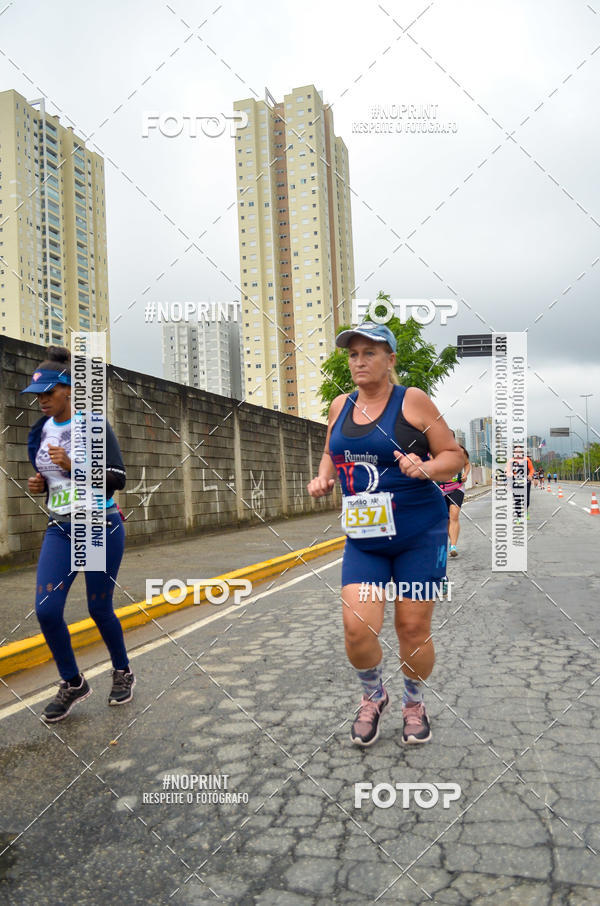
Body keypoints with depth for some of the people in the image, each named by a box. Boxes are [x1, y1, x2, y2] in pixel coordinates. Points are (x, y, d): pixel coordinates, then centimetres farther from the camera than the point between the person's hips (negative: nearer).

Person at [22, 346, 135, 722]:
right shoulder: (42, 430, 8)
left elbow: (117, 479, -13)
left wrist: (72, 466, -23)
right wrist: (39, 483, -1)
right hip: (60, 530, 5)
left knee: (99, 609, 4)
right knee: (46, 610, -6)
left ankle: (123, 672, 31)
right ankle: (73, 684, 16)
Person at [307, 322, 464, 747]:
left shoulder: (412, 400, -5)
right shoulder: (340, 406, 8)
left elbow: (454, 454, -2)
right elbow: (331, 453, 24)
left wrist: (426, 468, -21)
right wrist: (323, 478, 4)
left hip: (420, 536, -3)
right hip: (363, 539, 3)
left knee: (413, 629, 4)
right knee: (357, 629, -6)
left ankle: (414, 703, 34)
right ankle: (374, 697, 26)